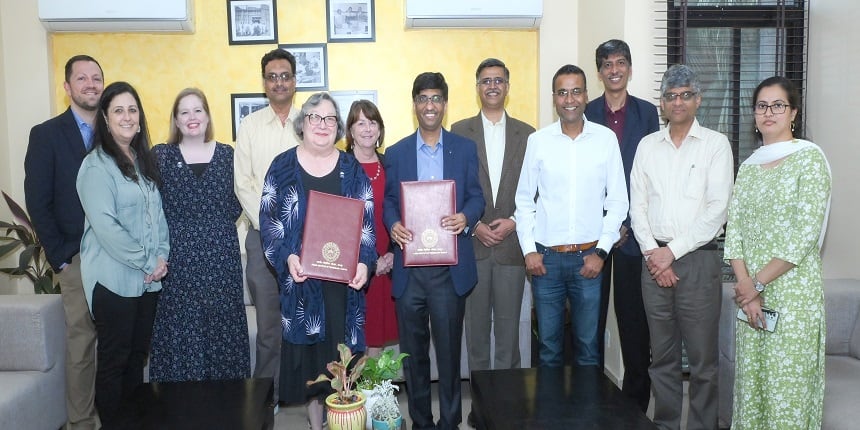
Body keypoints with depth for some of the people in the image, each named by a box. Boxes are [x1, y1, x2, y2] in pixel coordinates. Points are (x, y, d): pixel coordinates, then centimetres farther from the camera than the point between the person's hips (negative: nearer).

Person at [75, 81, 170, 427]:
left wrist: (161, 255, -1)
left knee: (137, 355, 14)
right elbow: (105, 226, -18)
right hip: (113, 278, -6)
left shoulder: (144, 160, 12)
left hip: (148, 278, 7)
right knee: (113, 359, 4)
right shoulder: (96, 165, -10)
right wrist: (147, 261, -15)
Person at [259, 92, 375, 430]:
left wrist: (363, 262, -11)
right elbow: (269, 220, 0)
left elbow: (366, 221, 3)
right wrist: (287, 257, -15)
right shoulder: (282, 166, 2)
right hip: (301, 275, -1)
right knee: (307, 345, 6)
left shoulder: (352, 168, 6)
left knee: (342, 345, 4)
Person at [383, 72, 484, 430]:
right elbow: (389, 201, 8)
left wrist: (465, 217, -17)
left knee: (449, 347, 3)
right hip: (408, 267, 2)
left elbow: (476, 196, 5)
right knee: (413, 350, 10)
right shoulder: (396, 152, 10)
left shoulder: (465, 149, 7)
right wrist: (393, 225, -13)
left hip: (450, 266, -1)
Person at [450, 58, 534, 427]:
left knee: (508, 327, 7)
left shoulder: (527, 134, 6)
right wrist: (474, 225, -8)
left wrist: (513, 222, -8)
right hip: (472, 244, 0)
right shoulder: (459, 132, 4)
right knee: (476, 326, 9)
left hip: (511, 244, 0)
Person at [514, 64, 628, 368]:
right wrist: (528, 249, -2)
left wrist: (601, 251, -5)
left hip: (589, 258, 0)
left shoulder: (606, 139, 0)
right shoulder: (538, 140, 1)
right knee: (549, 345, 11)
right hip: (546, 258, 0)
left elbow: (618, 201, 2)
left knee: (589, 345, 11)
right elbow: (524, 200, 5)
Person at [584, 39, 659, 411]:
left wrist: (631, 224, -5)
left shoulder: (647, 112, 6)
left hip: (633, 228, 0)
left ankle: (636, 402, 17)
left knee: (633, 314, 5)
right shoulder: (585, 114, 5)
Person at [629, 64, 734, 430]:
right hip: (655, 260, 3)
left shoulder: (715, 144, 1)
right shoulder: (648, 145, 10)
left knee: (702, 357, 2)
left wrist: (673, 250, -11)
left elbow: (717, 209, -7)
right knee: (662, 355, 11)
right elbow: (637, 205, 7)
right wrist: (652, 253, -5)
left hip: (698, 259, -3)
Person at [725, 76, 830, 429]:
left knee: (788, 386, 1)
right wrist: (745, 284, -7)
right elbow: (733, 230, 6)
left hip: (793, 291, -5)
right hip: (751, 294, 5)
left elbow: (805, 233, -13)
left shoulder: (809, 158, -5)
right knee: (751, 379, 11)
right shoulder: (748, 166, 12)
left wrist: (758, 282, -12)